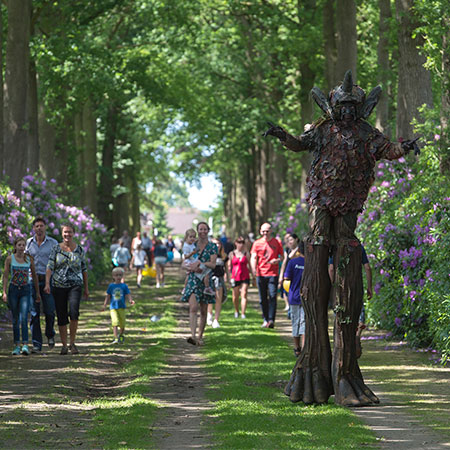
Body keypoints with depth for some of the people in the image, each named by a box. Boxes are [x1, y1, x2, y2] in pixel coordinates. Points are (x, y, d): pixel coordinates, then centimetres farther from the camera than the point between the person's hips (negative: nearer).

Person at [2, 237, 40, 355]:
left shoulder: (29, 259, 2)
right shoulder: (10, 258, -1)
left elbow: (34, 276, 9)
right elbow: (5, 276, -1)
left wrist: (38, 292, 9)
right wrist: (4, 292, -8)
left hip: (25, 290, 0)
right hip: (13, 289, 0)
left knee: (24, 318, -15)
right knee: (15, 319, 6)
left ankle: (25, 345, -20)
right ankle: (17, 345, 13)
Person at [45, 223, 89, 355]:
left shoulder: (79, 249, 7)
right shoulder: (56, 249, 4)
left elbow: (84, 269, 13)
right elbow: (50, 266, -4)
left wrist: (86, 288, 13)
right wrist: (47, 283, -18)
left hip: (75, 285, -1)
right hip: (58, 285, 1)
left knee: (74, 312, -21)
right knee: (61, 316, 3)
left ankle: (72, 343, -10)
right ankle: (64, 345, 14)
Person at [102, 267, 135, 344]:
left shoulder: (124, 286, 4)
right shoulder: (111, 286, 5)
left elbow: (128, 295, 1)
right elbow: (108, 296, 11)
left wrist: (130, 300, -19)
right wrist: (104, 305, 7)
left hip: (121, 307, 1)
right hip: (113, 307, -1)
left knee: (122, 324, 6)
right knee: (115, 323, -16)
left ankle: (121, 335, 33)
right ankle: (116, 339, -19)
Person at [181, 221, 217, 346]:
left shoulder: (212, 247, 5)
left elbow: (213, 264, -7)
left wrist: (199, 263, -21)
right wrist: (194, 268, -14)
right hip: (193, 279, 0)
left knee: (203, 311, 6)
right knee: (193, 307, -18)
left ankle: (200, 336, 18)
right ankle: (193, 335, -30)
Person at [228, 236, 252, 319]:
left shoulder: (246, 254, 6)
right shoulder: (232, 254, 5)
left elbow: (249, 265, 13)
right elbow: (229, 266, 9)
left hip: (245, 277, -1)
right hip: (235, 277, 1)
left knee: (244, 295, -12)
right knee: (235, 297, 5)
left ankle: (243, 313, -13)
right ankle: (236, 311, 30)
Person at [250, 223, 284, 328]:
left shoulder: (276, 243, 5)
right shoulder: (257, 243, 7)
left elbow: (282, 256, 10)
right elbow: (253, 257, 1)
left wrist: (277, 260, -13)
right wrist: (253, 269, -17)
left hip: (273, 274, -2)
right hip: (260, 274, 2)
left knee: (272, 296, -12)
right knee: (263, 298, 6)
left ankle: (271, 320, -15)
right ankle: (265, 319, 15)